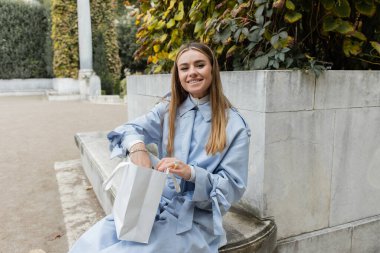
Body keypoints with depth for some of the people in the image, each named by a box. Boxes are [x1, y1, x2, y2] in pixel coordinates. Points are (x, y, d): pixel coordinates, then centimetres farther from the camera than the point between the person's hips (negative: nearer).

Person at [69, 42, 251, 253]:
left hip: (194, 219, -3)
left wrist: (191, 173, -24)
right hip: (156, 205, 4)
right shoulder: (169, 108, 7)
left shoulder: (233, 125, -6)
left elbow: (233, 186, -7)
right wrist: (136, 147, -27)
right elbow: (131, 128, -3)